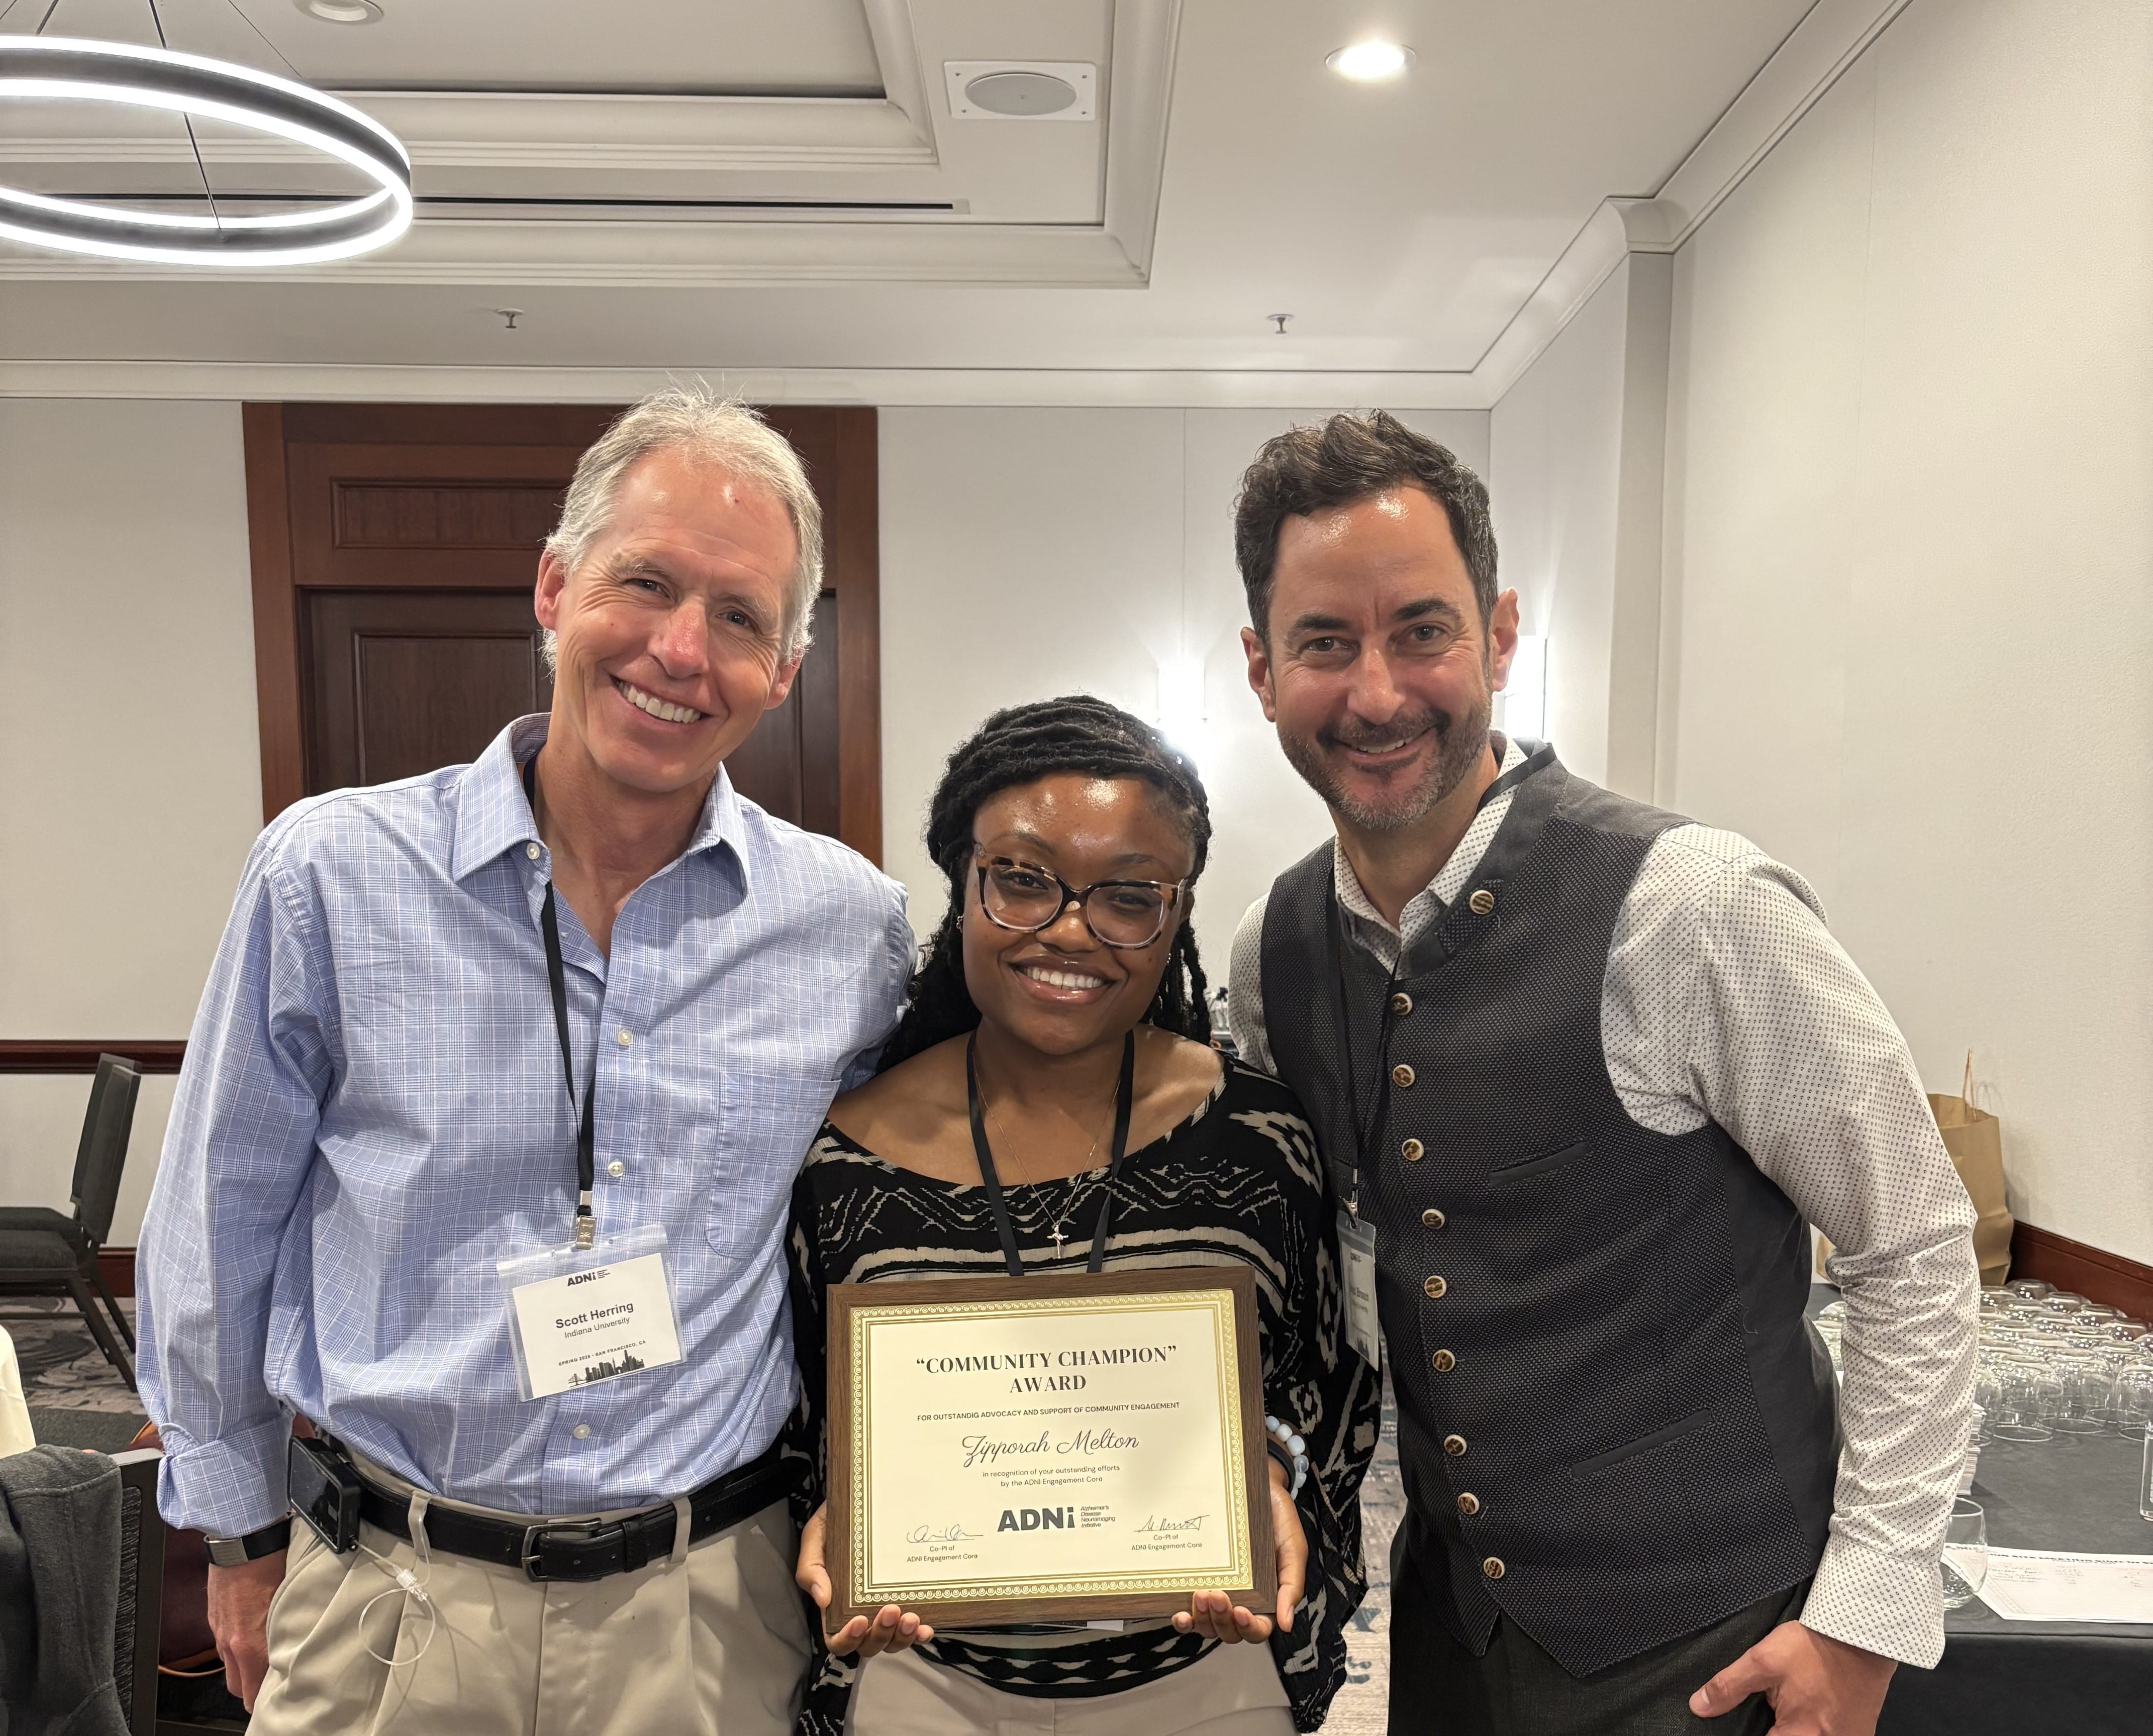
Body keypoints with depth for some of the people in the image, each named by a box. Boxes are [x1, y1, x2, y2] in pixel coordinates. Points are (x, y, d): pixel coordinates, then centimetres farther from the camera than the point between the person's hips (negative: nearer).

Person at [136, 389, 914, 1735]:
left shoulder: (854, 925, -8)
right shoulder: (333, 875, -11)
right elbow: (217, 1225, 1)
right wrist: (241, 1534, 8)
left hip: (707, 1605, 1)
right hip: (387, 1596, 0)